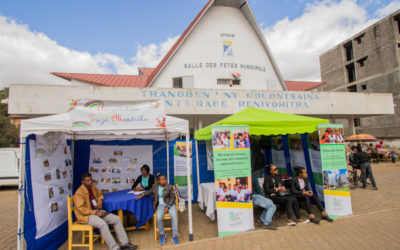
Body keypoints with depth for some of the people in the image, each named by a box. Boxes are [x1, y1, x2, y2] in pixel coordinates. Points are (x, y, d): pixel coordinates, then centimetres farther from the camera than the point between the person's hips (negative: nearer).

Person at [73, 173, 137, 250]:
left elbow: (99, 194, 24)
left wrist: (100, 201, 1)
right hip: (86, 215, -8)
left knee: (117, 219, -7)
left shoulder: (92, 186, 6)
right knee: (102, 224, -35)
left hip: (97, 211, 8)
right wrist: (95, 213, -23)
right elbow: (81, 209, -22)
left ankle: (124, 243, -4)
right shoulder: (79, 193, -16)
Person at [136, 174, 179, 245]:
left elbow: (172, 198, -3)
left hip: (170, 204, -1)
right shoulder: (155, 186, 5)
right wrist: (142, 195, 6)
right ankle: (162, 235, -3)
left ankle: (175, 236, -15)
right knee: (158, 218, -28)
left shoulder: (170, 187, -3)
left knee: (174, 216, -30)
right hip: (161, 205, 2)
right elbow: (149, 192, 23)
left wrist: (168, 207, -14)